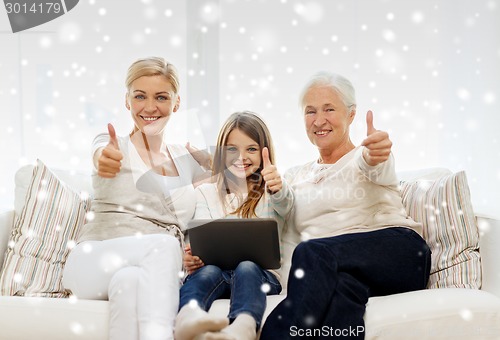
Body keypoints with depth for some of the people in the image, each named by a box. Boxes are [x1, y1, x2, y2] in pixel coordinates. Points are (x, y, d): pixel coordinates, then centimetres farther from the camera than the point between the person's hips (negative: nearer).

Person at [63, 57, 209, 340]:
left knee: (130, 280, -35)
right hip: (96, 264, -2)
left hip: (159, 274, 2)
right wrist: (103, 158, -45)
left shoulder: (185, 159, 17)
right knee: (163, 245, -34)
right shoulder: (115, 147, 6)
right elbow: (101, 153, -18)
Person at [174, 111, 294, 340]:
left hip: (261, 272, -1)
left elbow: (284, 204, -12)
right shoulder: (206, 193, 20)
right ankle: (188, 319, -67)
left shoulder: (272, 192, 14)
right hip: (215, 270, 1)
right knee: (208, 271, -33)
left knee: (246, 269, -35)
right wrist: (191, 259, -19)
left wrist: (278, 190, -37)